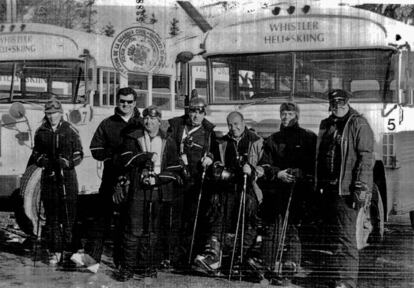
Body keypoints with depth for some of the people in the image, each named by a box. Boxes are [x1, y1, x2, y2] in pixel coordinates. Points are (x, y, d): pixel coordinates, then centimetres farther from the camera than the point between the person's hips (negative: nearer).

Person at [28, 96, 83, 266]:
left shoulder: (70, 131, 0)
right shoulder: (41, 132, 7)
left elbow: (79, 155, 3)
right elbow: (36, 153, 18)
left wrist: (67, 162, -15)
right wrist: (41, 160, -4)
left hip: (67, 177, -2)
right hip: (48, 176, 2)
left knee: (68, 217, -3)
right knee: (51, 217, 5)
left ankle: (68, 251, 6)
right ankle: (54, 252, 13)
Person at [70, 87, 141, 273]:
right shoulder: (107, 124, 9)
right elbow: (96, 150, 4)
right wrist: (116, 153, -11)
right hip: (111, 177, 0)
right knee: (101, 215, -7)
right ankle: (92, 256, -11)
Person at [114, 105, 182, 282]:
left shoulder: (168, 143, 9)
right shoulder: (133, 138, 4)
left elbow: (175, 171, 6)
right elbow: (125, 160, -10)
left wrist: (157, 178, -9)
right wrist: (148, 156, -16)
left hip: (159, 192, 2)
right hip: (136, 191, -2)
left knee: (151, 231, 9)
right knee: (133, 230, -5)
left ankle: (146, 266, 19)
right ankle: (127, 268, 2)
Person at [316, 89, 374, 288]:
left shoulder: (359, 124, -5)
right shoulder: (326, 125, 17)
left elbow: (366, 158, -12)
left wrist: (361, 188, -18)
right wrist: (318, 184, 16)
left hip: (346, 189, -7)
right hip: (328, 188, 7)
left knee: (345, 236, -9)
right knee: (330, 234, 12)